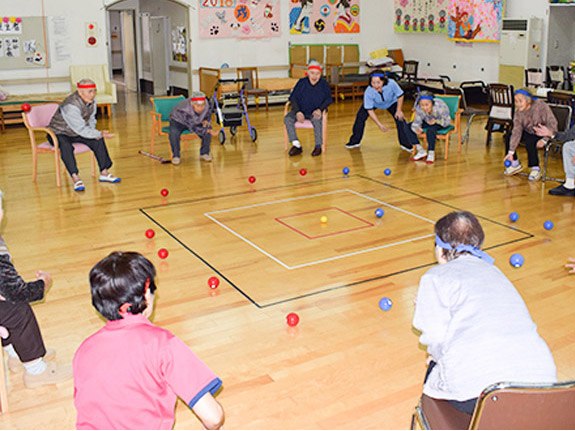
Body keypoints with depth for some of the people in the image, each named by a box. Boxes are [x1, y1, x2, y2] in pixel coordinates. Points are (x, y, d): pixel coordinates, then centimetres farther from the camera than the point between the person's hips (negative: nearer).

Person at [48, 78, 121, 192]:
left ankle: (104, 173, 2)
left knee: (98, 140, -6)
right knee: (65, 145, -37)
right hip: (58, 134, -8)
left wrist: (94, 133, -11)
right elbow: (81, 129, -32)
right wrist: (100, 134, -31)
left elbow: (91, 119, 9)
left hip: (75, 133, 8)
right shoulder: (71, 106, -32)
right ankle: (75, 178, -35)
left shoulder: (90, 101, -5)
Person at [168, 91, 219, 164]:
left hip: (196, 122, 4)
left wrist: (206, 121, -23)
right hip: (178, 121, -4)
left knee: (208, 129, -20)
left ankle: (204, 154, -3)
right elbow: (193, 128, -36)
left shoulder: (207, 106, -24)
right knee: (174, 133, -34)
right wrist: (209, 131, -42)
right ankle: (175, 156, -12)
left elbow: (208, 117, 0)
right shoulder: (184, 110, -39)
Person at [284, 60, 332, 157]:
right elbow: (293, 98, -1)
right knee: (287, 119, -25)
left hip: (315, 112, -2)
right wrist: (298, 112, -17)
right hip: (301, 110, 2)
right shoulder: (302, 82, -3)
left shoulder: (324, 84, -3)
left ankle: (318, 146, -23)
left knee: (317, 120, -37)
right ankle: (296, 145, -20)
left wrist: (320, 109, -21)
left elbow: (328, 99, -2)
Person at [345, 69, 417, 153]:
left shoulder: (392, 84, -41)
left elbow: (400, 96, -20)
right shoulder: (368, 92, -39)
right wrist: (379, 125, -30)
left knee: (400, 118, -13)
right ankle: (355, 141, 9)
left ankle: (405, 143, 8)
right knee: (360, 117, -11)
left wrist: (399, 110, -20)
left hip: (391, 103, 0)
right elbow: (370, 110, -28)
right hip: (374, 103, 0)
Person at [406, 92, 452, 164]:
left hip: (440, 123, -5)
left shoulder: (440, 107, -35)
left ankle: (431, 154, -19)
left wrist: (436, 121, -40)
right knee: (408, 127, -13)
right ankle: (421, 151, -7)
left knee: (430, 130, -37)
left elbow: (448, 121, -23)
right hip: (428, 121, 5)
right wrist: (416, 129, -44)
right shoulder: (419, 108, -26)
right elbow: (417, 121, -20)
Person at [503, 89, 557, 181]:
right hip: (529, 133, 6)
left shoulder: (541, 106, -25)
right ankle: (515, 164, 9)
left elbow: (552, 124, -24)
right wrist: (511, 152, -24)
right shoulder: (518, 112, -11)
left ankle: (536, 169, -15)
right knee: (508, 136, -6)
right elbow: (516, 132, -17)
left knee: (530, 141, -33)